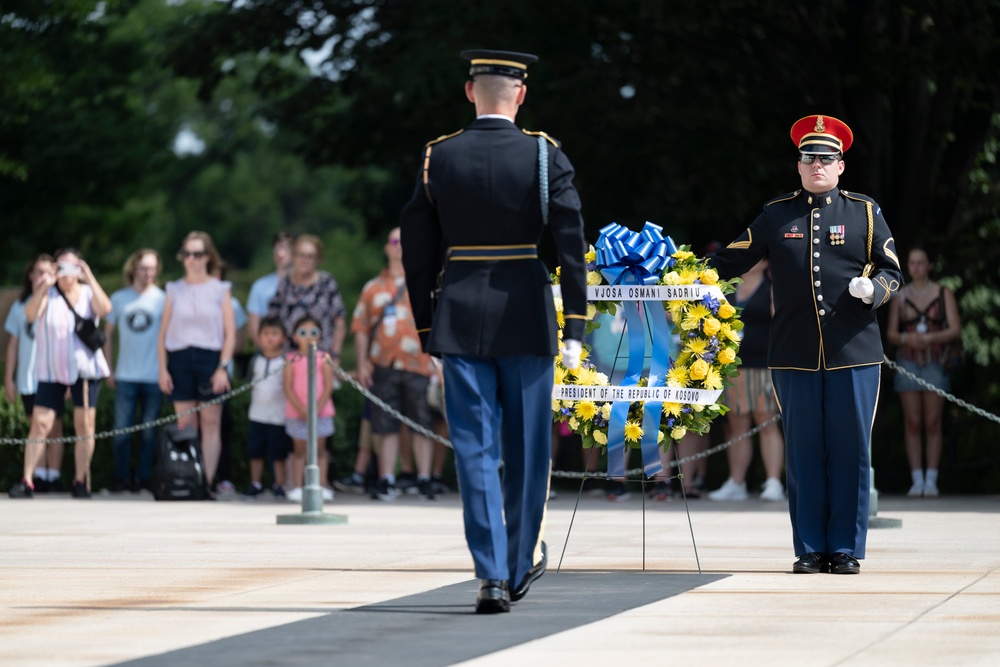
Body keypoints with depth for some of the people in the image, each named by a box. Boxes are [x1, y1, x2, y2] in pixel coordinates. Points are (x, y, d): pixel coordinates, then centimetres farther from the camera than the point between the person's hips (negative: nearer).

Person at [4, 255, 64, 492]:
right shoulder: (20, 306, 7)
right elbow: (13, 345, 10)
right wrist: (8, 379, 6)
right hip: (28, 380, 2)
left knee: (54, 429, -2)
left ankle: (53, 478, 3)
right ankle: (39, 477, 11)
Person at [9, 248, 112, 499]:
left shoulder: (88, 293, 5)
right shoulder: (47, 294, 3)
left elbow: (104, 309, -17)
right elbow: (30, 314, -15)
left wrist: (89, 278, -20)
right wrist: (44, 286, -24)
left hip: (85, 368, 1)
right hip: (52, 371, -1)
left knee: (85, 425, 0)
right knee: (40, 423, -7)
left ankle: (81, 481, 10)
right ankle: (26, 481, -7)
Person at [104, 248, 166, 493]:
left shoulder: (163, 299, 3)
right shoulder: (119, 298, 8)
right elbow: (107, 335, 14)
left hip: (154, 378, -1)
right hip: (125, 376, 1)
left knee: (148, 431, 3)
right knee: (121, 429, -2)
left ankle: (143, 478, 10)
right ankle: (121, 478, 8)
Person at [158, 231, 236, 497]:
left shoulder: (220, 290, 5)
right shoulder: (175, 290, 11)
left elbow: (230, 333, 1)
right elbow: (163, 334, 10)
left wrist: (223, 367, -9)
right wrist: (163, 369, 1)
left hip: (210, 359, -2)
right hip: (180, 360, 2)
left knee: (210, 424, -2)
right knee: (185, 426, 1)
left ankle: (206, 483, -3)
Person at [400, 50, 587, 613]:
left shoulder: (438, 158, 1)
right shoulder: (545, 155, -4)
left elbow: (418, 251, 5)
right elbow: (572, 244, -9)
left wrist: (425, 328, 13)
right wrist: (575, 329, -5)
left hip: (459, 322, 1)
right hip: (527, 318, -1)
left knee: (475, 449, 2)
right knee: (526, 446, 12)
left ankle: (492, 577, -6)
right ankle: (522, 562, 22)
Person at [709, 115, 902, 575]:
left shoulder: (864, 213, 9)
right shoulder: (777, 215, 12)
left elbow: (891, 272, 9)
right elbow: (731, 261, 16)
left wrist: (873, 289, -11)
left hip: (854, 352, -1)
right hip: (795, 355, 1)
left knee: (850, 451, 0)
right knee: (803, 452, 2)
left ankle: (846, 549, 6)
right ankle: (811, 549, 8)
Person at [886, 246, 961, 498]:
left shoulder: (943, 294, 4)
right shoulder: (900, 296, 8)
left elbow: (955, 330, -3)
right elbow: (891, 333, 8)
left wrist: (930, 338, -19)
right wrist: (907, 339, -14)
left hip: (935, 364, -1)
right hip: (908, 362, 1)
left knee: (932, 423, -3)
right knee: (912, 423, -2)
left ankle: (931, 480, 0)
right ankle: (917, 480, 1)